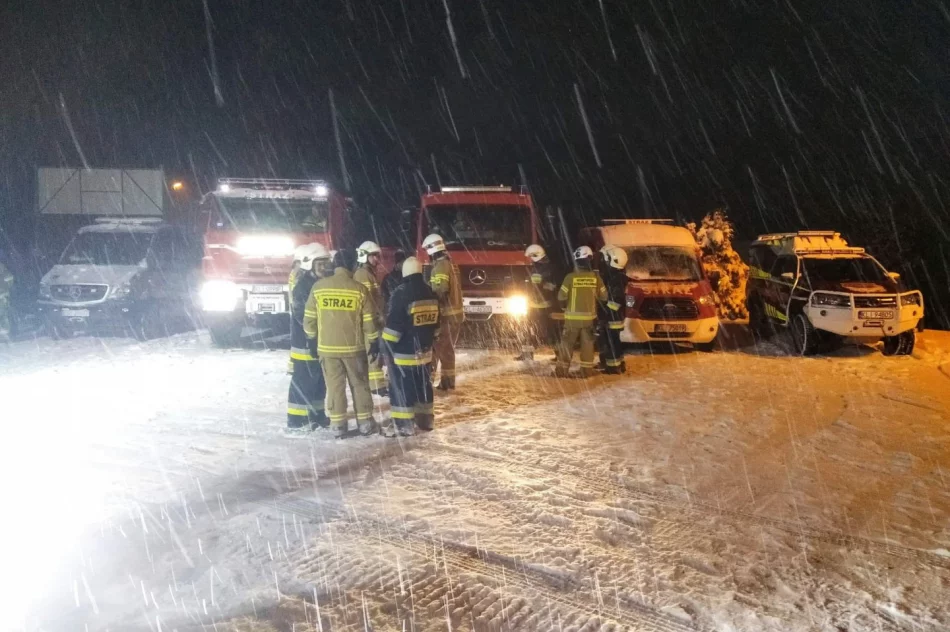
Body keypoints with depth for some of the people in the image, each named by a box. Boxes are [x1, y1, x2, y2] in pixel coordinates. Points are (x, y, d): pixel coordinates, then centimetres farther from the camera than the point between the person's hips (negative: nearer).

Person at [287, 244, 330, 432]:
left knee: (319, 380, 15)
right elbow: (302, 316, -22)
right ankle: (296, 419, 0)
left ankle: (316, 414, 26)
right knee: (303, 381, -5)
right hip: (305, 343, -9)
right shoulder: (301, 286, -16)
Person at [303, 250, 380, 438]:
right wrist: (374, 342, 6)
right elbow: (369, 320, -5)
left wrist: (311, 339, 14)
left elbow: (309, 317, 2)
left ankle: (337, 425, 9)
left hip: (327, 347, 1)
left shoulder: (318, 287, -4)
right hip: (354, 347, -1)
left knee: (334, 386, 8)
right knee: (360, 384, 12)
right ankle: (365, 423, 16)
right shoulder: (359, 289, -9)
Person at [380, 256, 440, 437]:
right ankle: (425, 419, 25)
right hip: (424, 350, 7)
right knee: (423, 385, 16)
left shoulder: (402, 293, -17)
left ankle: (403, 424, -2)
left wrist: (386, 345, -10)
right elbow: (435, 324, 16)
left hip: (404, 351, -7)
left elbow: (393, 324, -18)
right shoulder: (431, 294, 7)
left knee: (401, 387, -2)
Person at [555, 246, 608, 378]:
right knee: (587, 343, 12)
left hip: (572, 316, -2)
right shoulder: (595, 277, -7)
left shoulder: (570, 277, -14)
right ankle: (586, 370, 13)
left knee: (567, 343, 8)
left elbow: (561, 297, -9)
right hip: (589, 316, 2)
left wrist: (566, 306, 11)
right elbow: (604, 296, 1)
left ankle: (562, 369, 11)